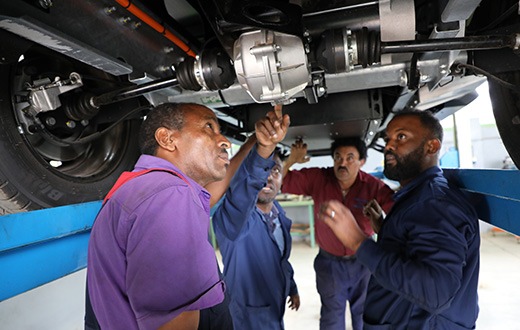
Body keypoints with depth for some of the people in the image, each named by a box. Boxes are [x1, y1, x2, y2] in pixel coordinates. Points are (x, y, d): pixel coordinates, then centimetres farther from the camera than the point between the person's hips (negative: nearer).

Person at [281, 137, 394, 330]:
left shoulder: (374, 187, -17)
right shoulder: (317, 178, -14)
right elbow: (280, 182, -12)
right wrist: (291, 160, -29)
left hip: (364, 262, 0)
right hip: (330, 262, 0)